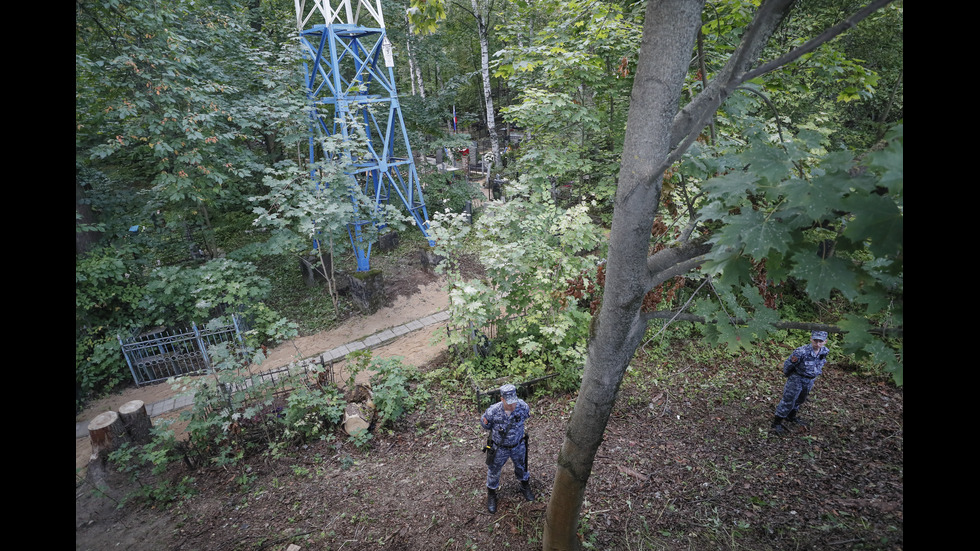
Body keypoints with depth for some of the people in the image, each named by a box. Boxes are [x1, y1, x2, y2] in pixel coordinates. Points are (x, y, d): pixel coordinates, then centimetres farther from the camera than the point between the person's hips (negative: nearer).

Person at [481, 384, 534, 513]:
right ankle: (491, 495, 49)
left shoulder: (522, 406, -27)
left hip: (518, 445, 2)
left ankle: (525, 487, 58)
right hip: (499, 448, -2)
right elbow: (484, 424, -12)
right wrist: (497, 431, -9)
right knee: (494, 471, 20)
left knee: (521, 467, 27)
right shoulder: (493, 411, -34)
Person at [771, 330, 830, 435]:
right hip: (797, 378, -6)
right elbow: (787, 364, -18)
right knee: (788, 400, -3)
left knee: (801, 399, 24)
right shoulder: (801, 352, -34)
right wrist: (787, 375, -2)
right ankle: (776, 423, 7)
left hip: (810, 380, 7)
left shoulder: (825, 351, -14)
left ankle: (791, 416, 46)